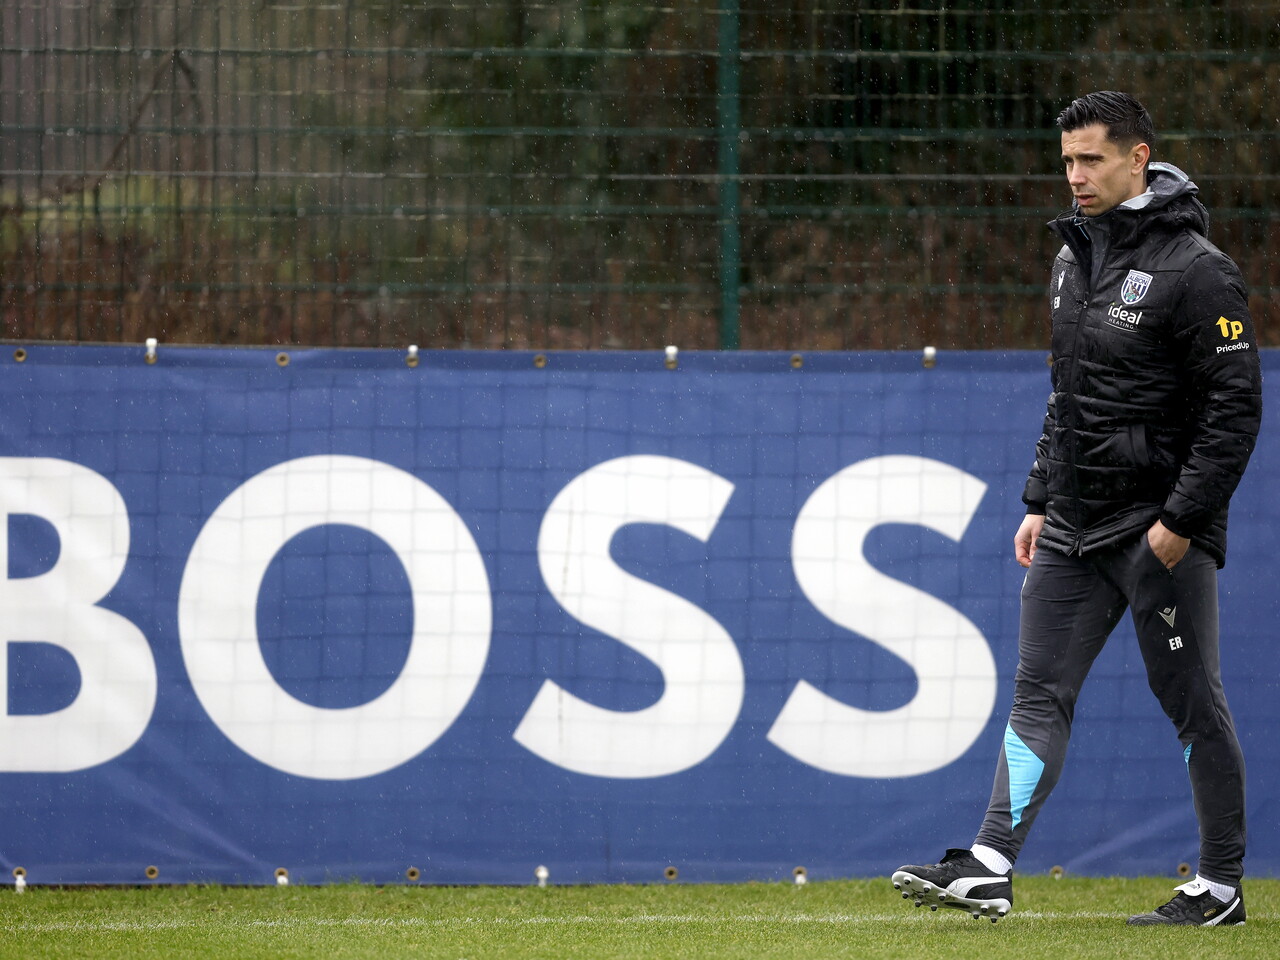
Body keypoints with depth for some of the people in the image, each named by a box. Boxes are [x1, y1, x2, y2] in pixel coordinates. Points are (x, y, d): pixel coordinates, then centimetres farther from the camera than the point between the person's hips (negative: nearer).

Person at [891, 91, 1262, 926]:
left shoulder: (1196, 270, -12)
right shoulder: (1076, 256, 14)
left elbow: (1236, 405, -15)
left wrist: (1183, 519, -18)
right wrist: (1041, 500, 18)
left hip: (1159, 531, -8)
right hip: (1074, 528, 8)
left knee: (1193, 705, 0)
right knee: (1039, 694, 1)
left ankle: (1221, 886, 8)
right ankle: (989, 870, -4)